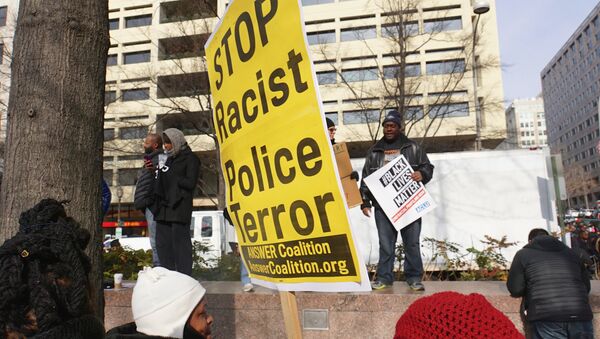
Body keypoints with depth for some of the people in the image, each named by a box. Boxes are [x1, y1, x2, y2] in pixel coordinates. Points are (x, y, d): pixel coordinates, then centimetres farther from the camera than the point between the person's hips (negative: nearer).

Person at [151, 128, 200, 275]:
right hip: (163, 209, 8)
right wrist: (156, 170, 7)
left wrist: (168, 175, -8)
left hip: (179, 209, -8)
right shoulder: (169, 159, 22)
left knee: (180, 244, -7)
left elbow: (190, 183, -10)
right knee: (162, 244, 8)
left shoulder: (190, 159, -1)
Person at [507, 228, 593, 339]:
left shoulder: (523, 254, 10)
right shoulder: (570, 252, 22)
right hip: (580, 316, 4)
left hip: (546, 319, -4)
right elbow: (586, 286, 25)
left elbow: (515, 289, 4)